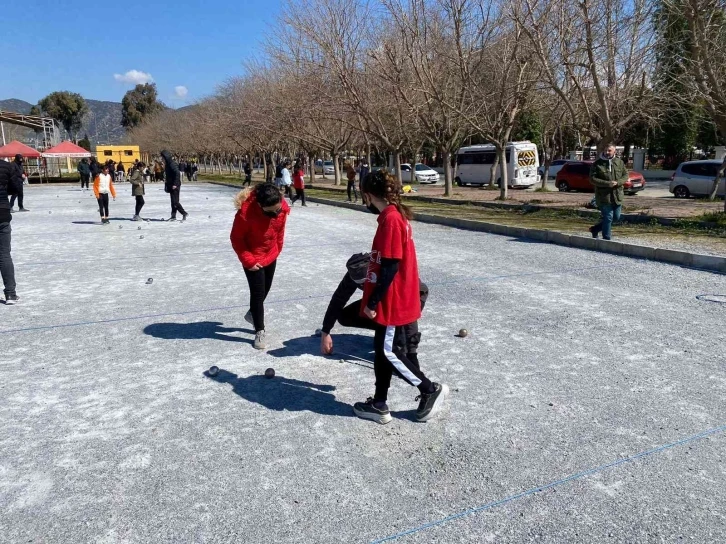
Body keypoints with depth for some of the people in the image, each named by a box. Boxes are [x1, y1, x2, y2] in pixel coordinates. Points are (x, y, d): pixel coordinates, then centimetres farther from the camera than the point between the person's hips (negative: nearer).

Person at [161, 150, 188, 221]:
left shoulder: (172, 164, -15)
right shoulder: (167, 164, 14)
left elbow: (177, 174, -23)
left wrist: (175, 184, -24)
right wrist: (166, 185, 18)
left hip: (175, 186, -9)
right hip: (170, 185, 9)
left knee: (175, 201, -10)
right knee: (173, 201, 10)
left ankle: (184, 213, -1)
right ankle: (173, 216, 13)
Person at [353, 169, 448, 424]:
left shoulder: (391, 219, -20)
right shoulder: (395, 216, 10)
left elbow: (391, 266, -22)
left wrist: (373, 302, -17)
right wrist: (375, 299, 22)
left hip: (392, 300, -10)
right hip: (391, 298, 10)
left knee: (388, 351, 1)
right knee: (382, 348, 14)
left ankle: (430, 390, 16)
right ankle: (380, 405, 23)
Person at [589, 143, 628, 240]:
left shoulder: (620, 162, 7)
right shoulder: (597, 164, -4)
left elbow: (625, 175, 8)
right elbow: (592, 179, -10)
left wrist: (617, 182, -14)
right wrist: (607, 183, -20)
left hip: (617, 196, 5)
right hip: (604, 196, -5)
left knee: (616, 217, 12)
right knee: (608, 218, -3)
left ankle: (595, 229, 28)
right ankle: (606, 238, 9)